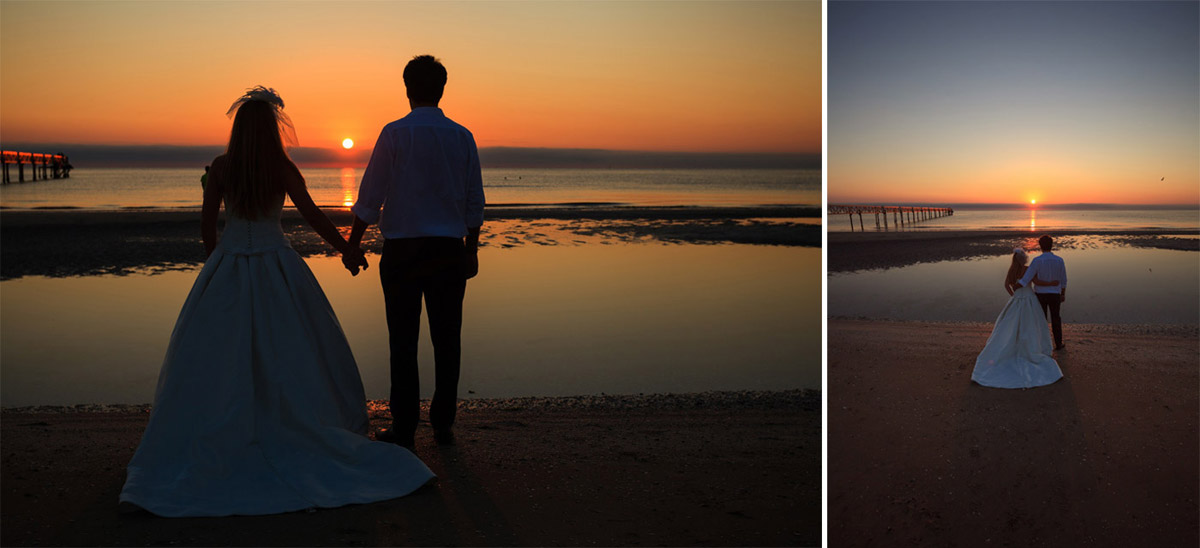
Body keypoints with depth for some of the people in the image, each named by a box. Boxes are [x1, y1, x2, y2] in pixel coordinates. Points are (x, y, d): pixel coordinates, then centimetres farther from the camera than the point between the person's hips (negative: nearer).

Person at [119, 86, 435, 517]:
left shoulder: (221, 167, -2)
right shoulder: (283, 169, -6)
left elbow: (207, 223, 2)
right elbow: (313, 216, -4)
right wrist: (348, 251, 8)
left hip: (227, 269, 1)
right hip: (276, 267, -1)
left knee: (207, 362, 7)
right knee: (293, 357, 10)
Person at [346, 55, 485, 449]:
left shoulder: (394, 134, -4)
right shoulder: (462, 137, 5)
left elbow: (370, 197, -5)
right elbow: (475, 202, 8)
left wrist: (353, 245, 4)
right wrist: (472, 251, 16)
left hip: (402, 252, -3)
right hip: (450, 252, 3)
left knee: (403, 343, 3)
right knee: (447, 340, 9)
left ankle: (404, 430, 8)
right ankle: (443, 425, 16)